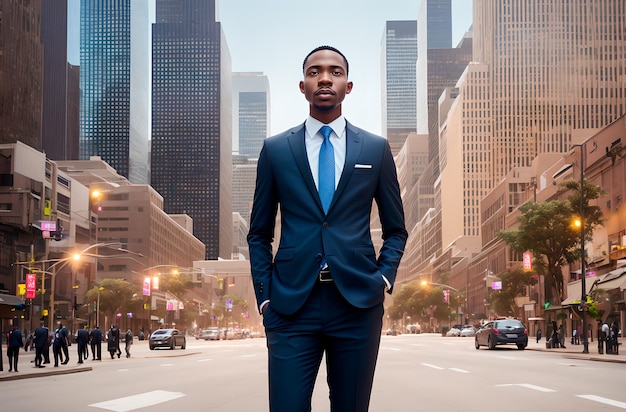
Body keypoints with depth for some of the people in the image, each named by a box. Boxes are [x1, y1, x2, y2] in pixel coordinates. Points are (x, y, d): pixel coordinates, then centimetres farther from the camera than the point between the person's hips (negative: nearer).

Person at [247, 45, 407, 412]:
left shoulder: (376, 149, 9)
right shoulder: (275, 149, 8)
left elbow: (396, 230, 15)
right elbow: (259, 233, 11)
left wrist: (384, 278, 0)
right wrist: (264, 296, 1)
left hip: (357, 301, 1)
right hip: (291, 303, -1)